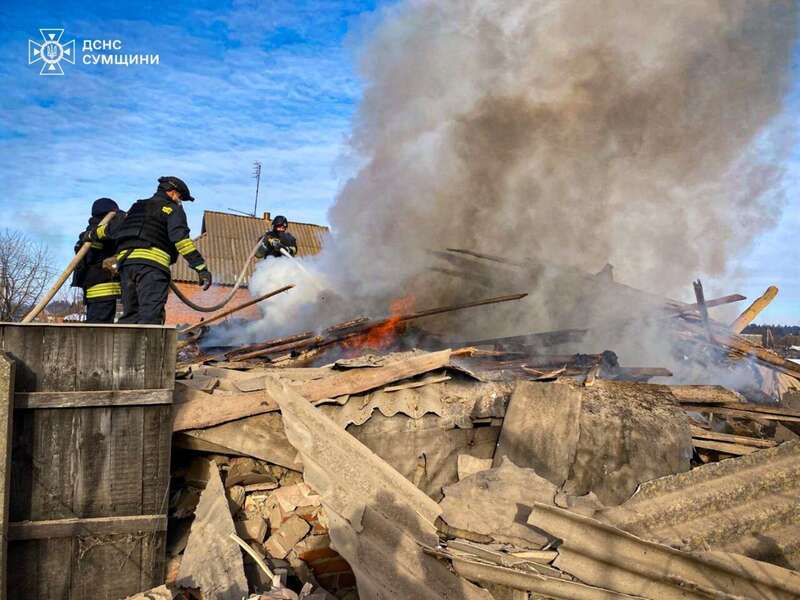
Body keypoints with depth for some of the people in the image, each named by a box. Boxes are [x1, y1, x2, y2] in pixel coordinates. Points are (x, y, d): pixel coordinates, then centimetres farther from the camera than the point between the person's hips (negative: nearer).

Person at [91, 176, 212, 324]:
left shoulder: (137, 207, 30)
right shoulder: (172, 208, 9)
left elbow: (109, 227, 34)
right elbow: (181, 238, -8)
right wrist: (201, 267, -15)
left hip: (124, 260, 7)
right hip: (152, 263, -7)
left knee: (130, 315, 11)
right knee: (151, 317, -16)